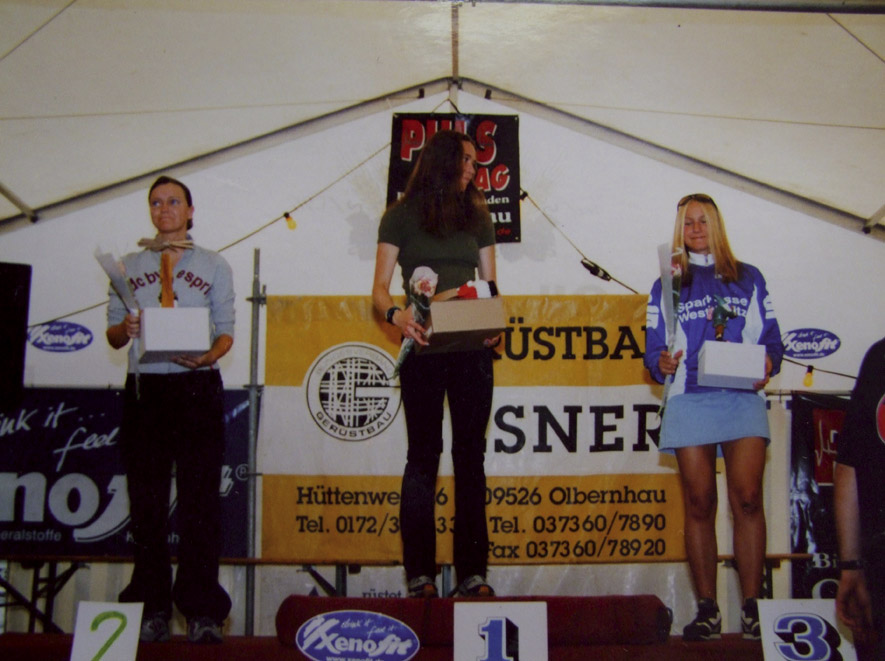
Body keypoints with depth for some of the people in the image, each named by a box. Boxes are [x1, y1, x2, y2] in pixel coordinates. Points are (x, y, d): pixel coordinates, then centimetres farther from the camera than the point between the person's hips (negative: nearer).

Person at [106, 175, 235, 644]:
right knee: (146, 500, 2)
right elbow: (112, 334, 13)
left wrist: (208, 355, -14)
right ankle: (151, 610, 9)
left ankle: (202, 612, -3)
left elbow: (226, 331, 7)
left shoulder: (213, 266, 13)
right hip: (144, 388, 2)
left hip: (197, 385, -2)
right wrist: (124, 329, -10)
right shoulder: (130, 266, 17)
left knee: (200, 497, -6)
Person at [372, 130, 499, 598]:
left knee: (471, 454, 3)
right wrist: (395, 314, -22)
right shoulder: (402, 216, 4)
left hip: (472, 347, 3)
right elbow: (380, 287, -1)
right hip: (423, 346, -3)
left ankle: (472, 572, 8)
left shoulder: (477, 217, 14)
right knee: (424, 454, 0)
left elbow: (490, 286, 12)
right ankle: (419, 573, 6)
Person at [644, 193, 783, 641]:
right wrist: (661, 363, -12)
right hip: (689, 399, 1)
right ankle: (707, 610, 4)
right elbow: (654, 349, 10)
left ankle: (751, 608, -6)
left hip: (743, 398, 0)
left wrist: (768, 361, -9)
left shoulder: (748, 278, 16)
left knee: (748, 499, -10)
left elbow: (771, 337, 12)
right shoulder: (667, 285, 16)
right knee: (699, 504, -1)